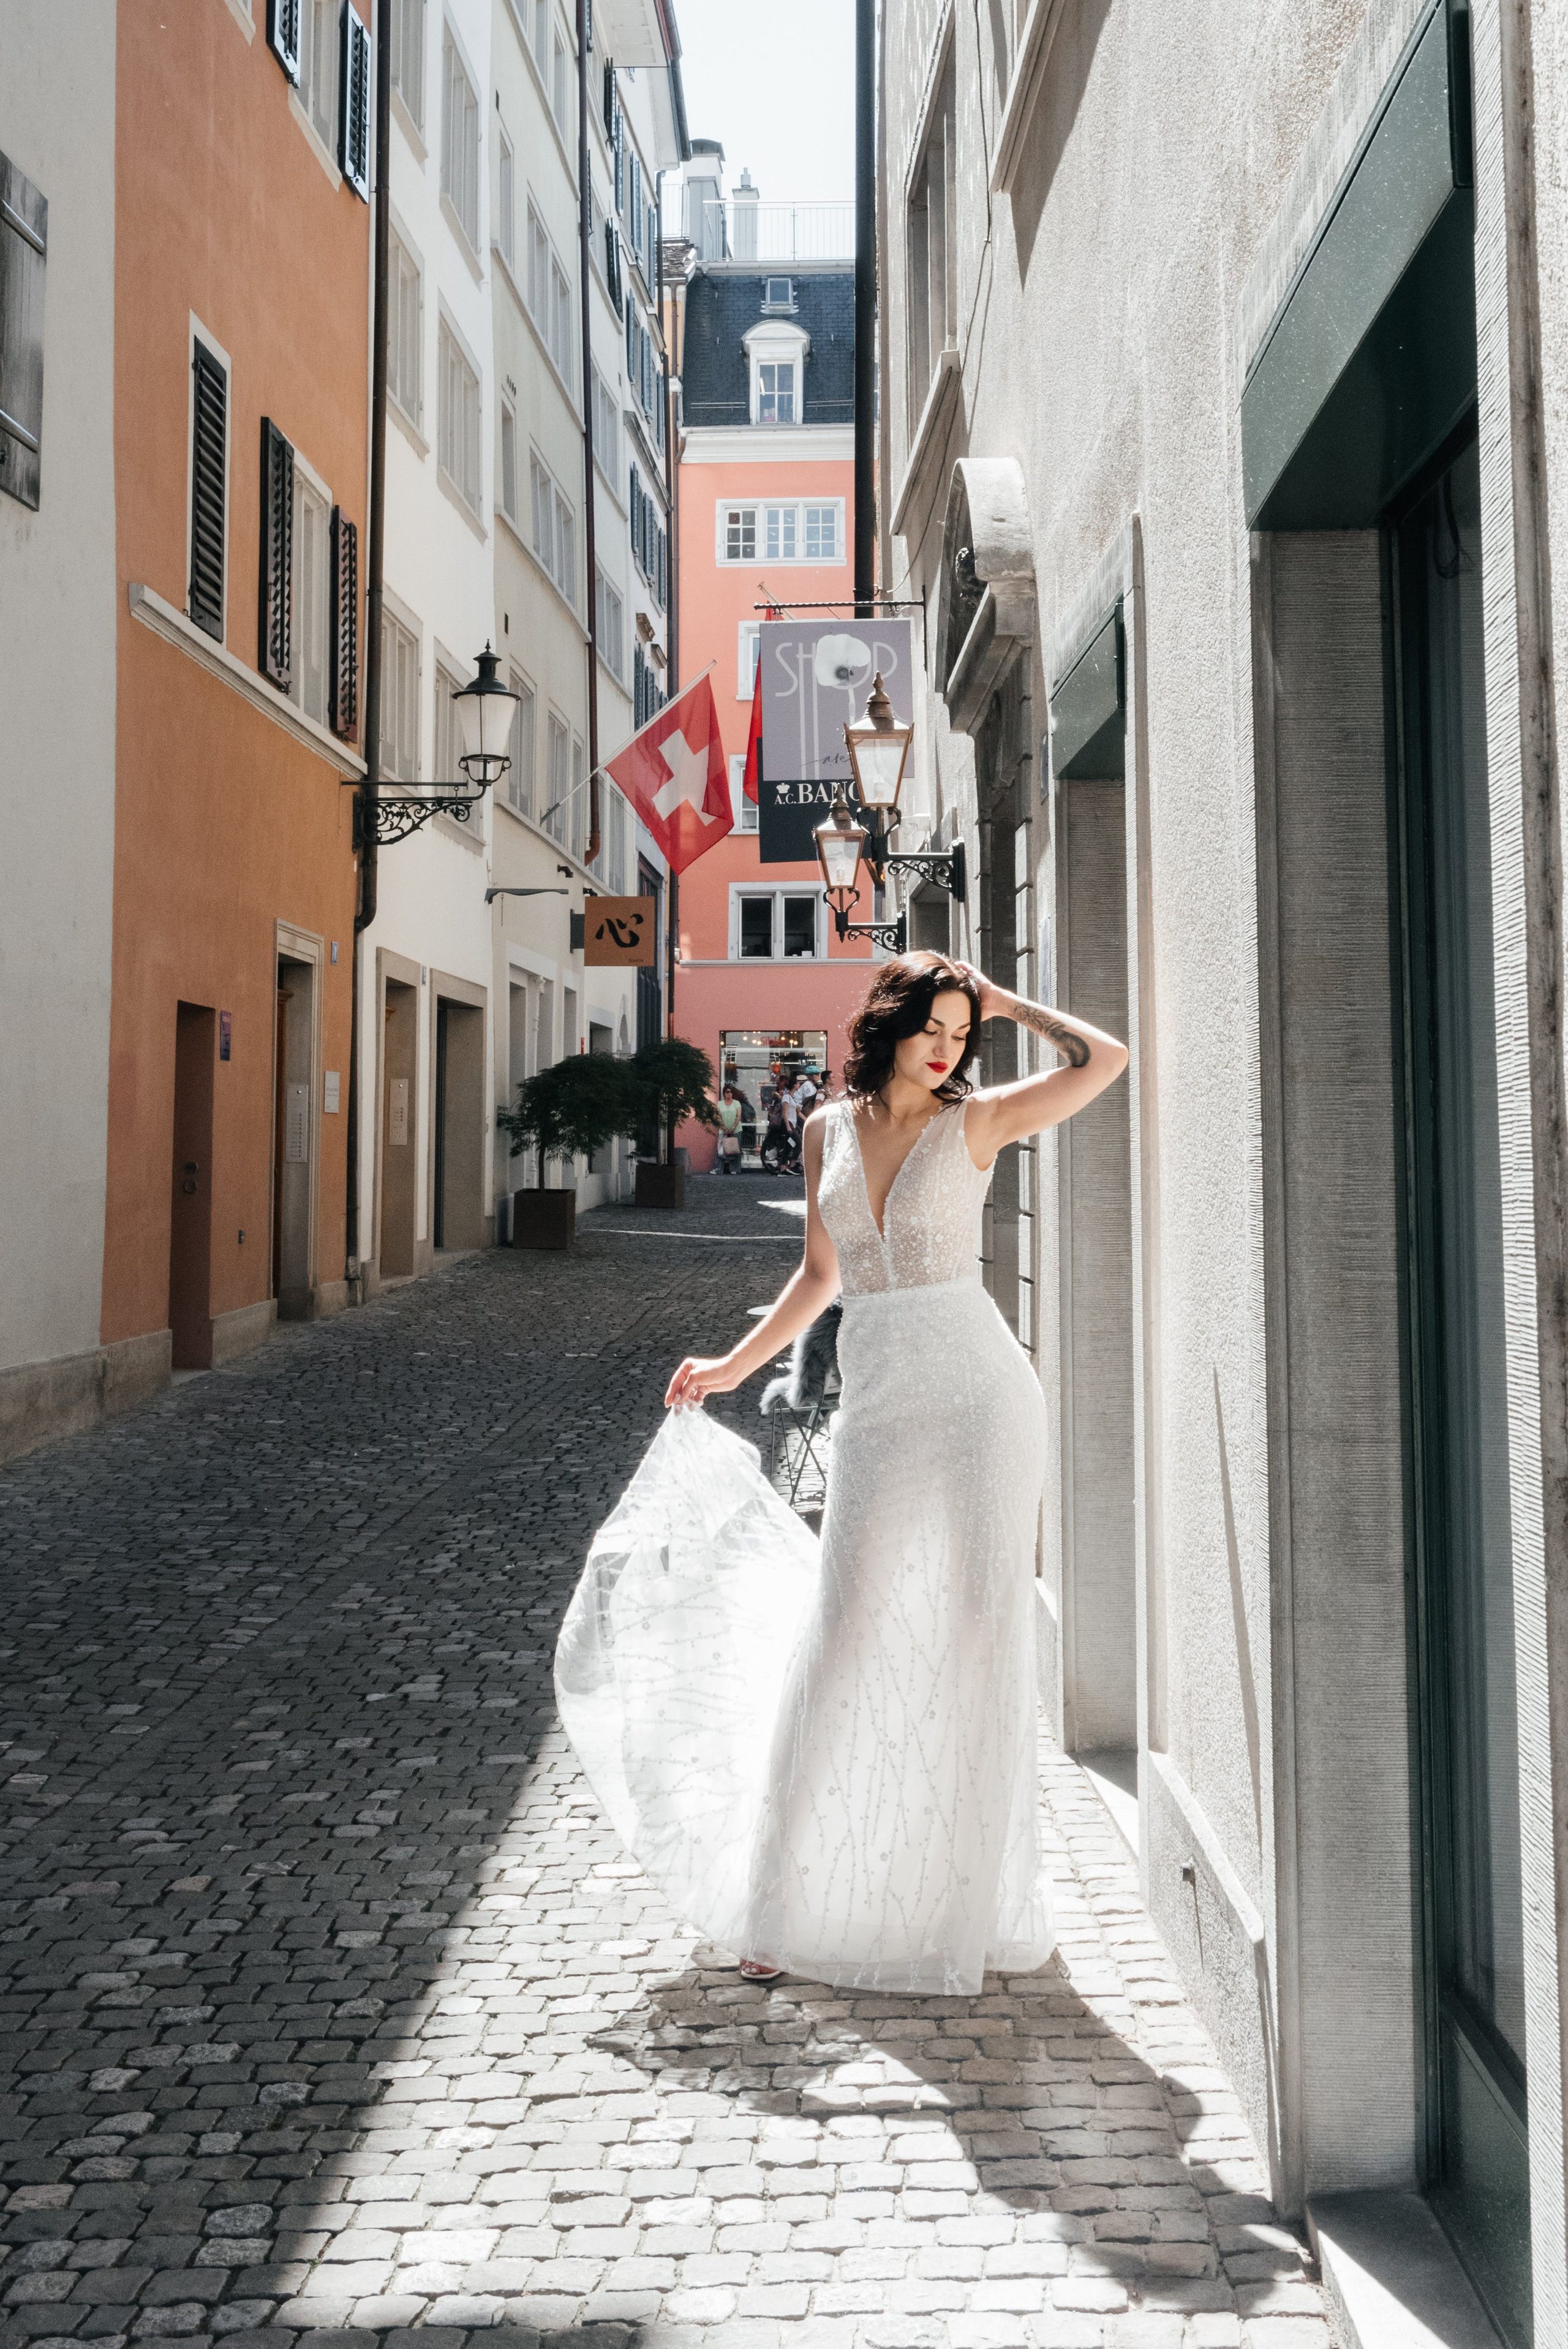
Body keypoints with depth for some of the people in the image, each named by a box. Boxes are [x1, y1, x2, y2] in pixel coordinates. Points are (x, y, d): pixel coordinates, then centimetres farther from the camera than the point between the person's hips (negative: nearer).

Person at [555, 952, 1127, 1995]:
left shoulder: (976, 1122, 1)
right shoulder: (830, 1130, 10)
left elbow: (1106, 1058, -11)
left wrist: (1005, 1001, 0)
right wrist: (734, 1367, 16)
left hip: (977, 1397, -2)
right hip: (877, 1410, 3)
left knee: (979, 1640, 1)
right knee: (842, 1645, 3)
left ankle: (969, 1901, 17)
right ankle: (794, 1909, 14)